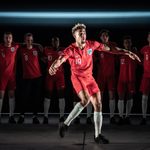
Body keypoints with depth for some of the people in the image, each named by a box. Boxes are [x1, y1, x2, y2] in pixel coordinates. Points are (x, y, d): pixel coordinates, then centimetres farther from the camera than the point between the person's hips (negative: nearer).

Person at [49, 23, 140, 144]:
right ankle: (65, 124, -17)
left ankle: (98, 135, 12)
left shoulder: (91, 44, -8)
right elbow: (61, 59, -37)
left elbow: (108, 49, 0)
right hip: (77, 77, -5)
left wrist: (127, 53, -2)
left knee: (98, 104, 2)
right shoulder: (71, 50, -20)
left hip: (89, 77, 5)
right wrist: (53, 66, -61)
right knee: (85, 100, -30)